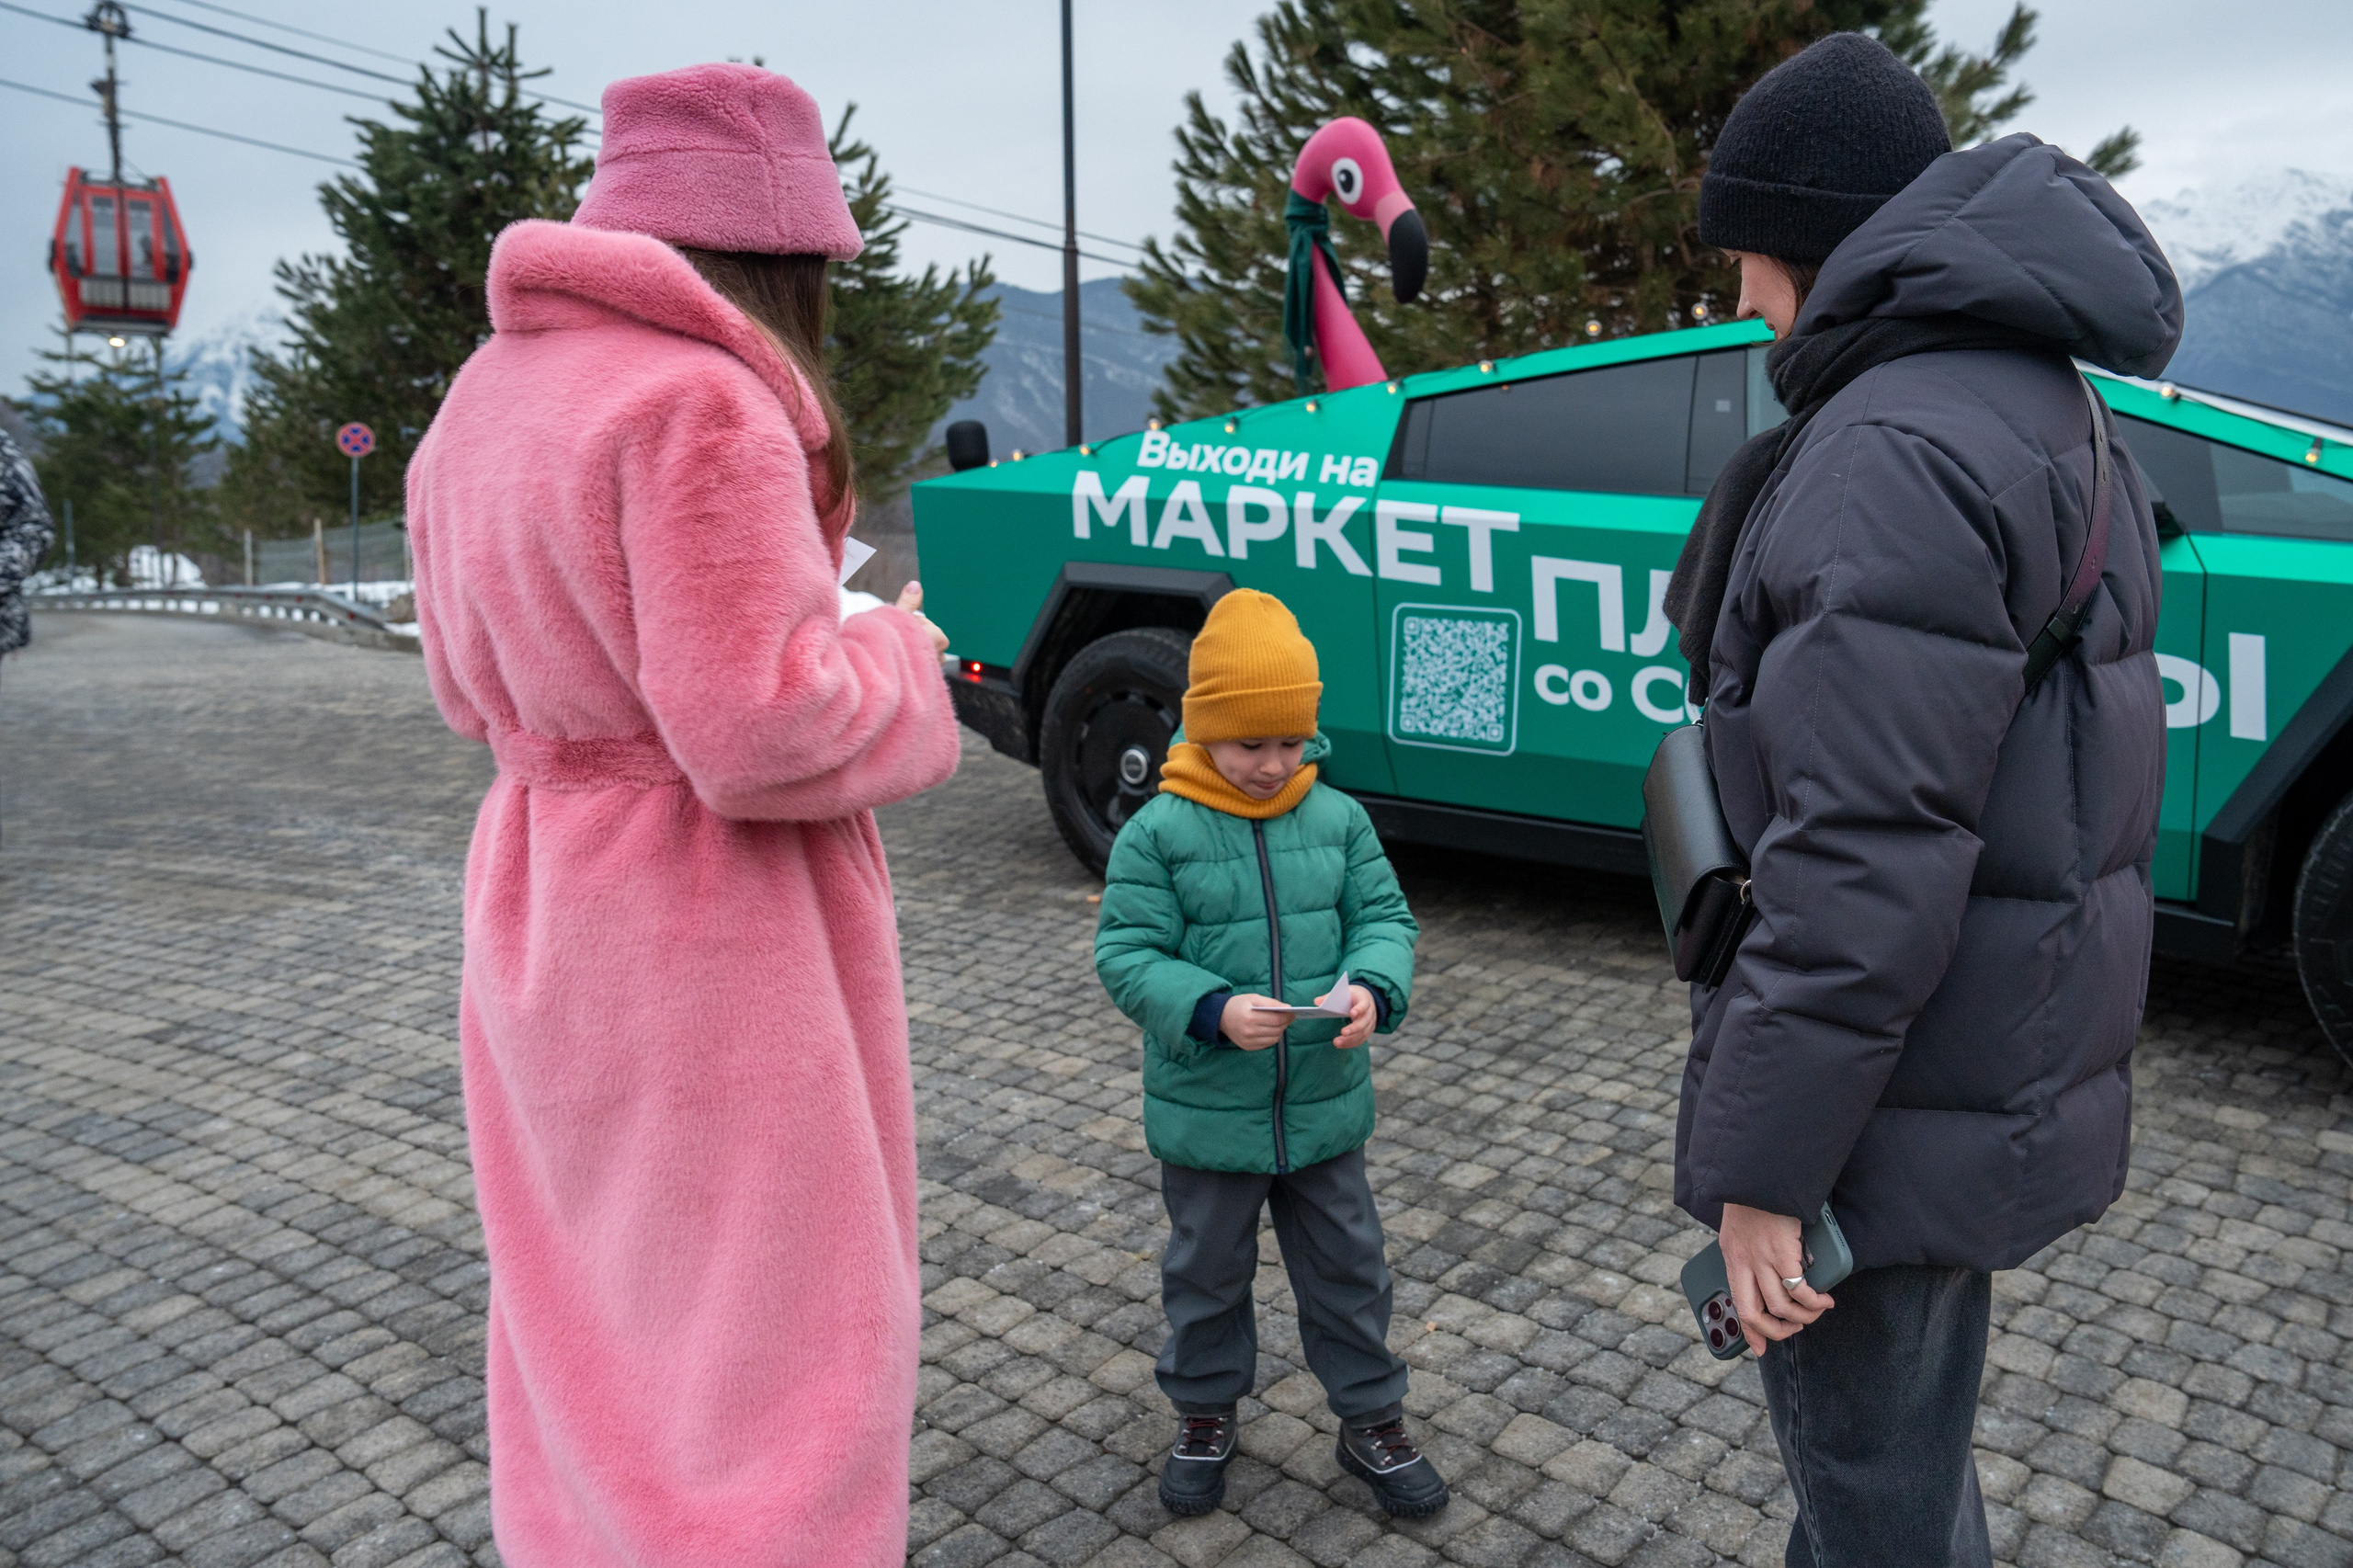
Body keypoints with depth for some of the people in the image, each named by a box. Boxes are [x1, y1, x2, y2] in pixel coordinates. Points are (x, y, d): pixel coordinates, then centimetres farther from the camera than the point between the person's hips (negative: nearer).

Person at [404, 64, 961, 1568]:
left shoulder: (490, 394, 11)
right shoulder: (704, 401, -19)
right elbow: (761, 729, -23)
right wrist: (902, 655, -6)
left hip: (543, 906, 9)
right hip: (713, 932, -9)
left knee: (591, 1296, 24)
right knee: (768, 1317, 5)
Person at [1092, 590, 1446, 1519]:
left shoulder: (1338, 819, -3)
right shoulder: (1158, 832, -13)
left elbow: (1384, 917, 2)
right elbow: (1126, 954, -13)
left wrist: (1373, 988, -20)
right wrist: (1211, 1012, -29)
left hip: (1325, 1107, 3)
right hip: (1206, 1115, -2)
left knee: (1347, 1268, 16)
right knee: (1207, 1272, 18)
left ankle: (1372, 1420, 36)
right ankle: (1206, 1414, 41)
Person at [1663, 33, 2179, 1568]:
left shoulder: (1896, 449, -21)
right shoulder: (2050, 419, 12)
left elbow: (1863, 861, -27)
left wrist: (1762, 1165, -20)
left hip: (1895, 1111, -10)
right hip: (2007, 1063, 10)